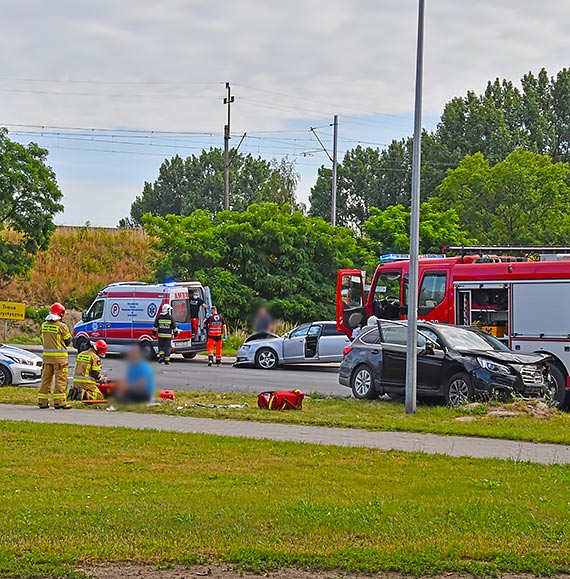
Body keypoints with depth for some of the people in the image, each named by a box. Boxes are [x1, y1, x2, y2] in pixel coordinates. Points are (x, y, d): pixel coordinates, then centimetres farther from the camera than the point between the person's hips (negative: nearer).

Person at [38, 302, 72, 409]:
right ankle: (59, 401, -5)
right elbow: (68, 340, -3)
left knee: (46, 378, 13)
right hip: (59, 356, -6)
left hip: (47, 356, 6)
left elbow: (42, 340, 13)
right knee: (61, 379, -1)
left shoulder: (44, 325, 5)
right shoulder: (62, 326, -13)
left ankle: (42, 401, 15)